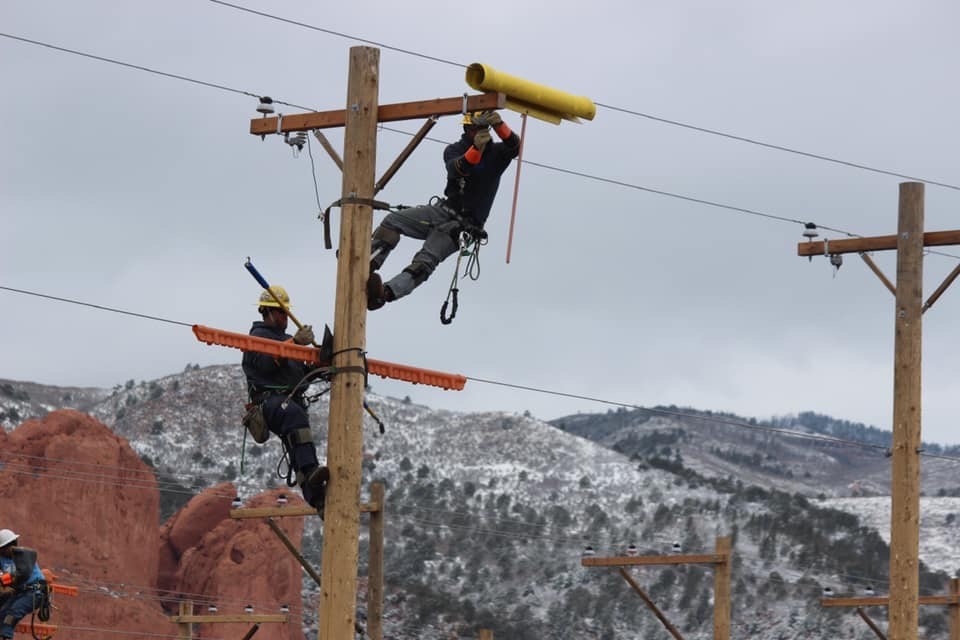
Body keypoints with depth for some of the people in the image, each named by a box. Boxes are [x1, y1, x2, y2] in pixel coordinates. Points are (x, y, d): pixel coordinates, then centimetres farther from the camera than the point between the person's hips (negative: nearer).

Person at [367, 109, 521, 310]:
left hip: (465, 224, -4)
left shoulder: (496, 152, 4)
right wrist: (476, 149, -37)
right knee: (392, 221, -19)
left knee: (424, 262, -25)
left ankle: (385, 293, -44)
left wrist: (499, 125, -37)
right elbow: (456, 169, -17)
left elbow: (514, 146, -17)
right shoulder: (454, 150, 5)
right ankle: (365, 267, -25)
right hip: (442, 210, 4)